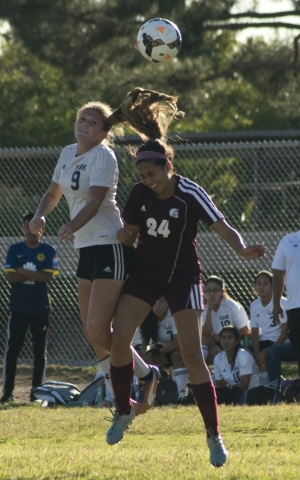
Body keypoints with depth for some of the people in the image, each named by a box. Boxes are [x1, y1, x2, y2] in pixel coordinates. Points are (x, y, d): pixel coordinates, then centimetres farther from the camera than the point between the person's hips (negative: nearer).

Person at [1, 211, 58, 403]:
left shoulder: (49, 251, 2)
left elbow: (48, 277, -10)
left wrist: (23, 272, -12)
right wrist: (36, 275, -12)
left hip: (41, 308, 0)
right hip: (18, 307, 0)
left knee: (40, 350, 3)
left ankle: (36, 390, 8)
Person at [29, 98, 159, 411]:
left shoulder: (103, 156, -12)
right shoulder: (68, 154, 12)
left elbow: (94, 202, -25)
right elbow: (53, 193, 23)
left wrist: (71, 228, -42)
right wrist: (40, 216, 1)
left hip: (111, 247, -9)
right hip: (87, 248, 9)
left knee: (98, 332, -12)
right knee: (92, 332, 8)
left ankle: (146, 375, 9)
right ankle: (118, 395, 17)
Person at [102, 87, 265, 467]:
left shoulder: (191, 194, -19)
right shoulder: (139, 194, -6)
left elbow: (223, 228, -24)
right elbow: (130, 233, 7)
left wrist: (242, 249, -43)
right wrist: (124, 237, -16)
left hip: (183, 276, -4)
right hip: (146, 271, 4)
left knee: (192, 354, -11)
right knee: (119, 339, -11)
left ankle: (214, 436, -4)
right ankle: (123, 412, 12)